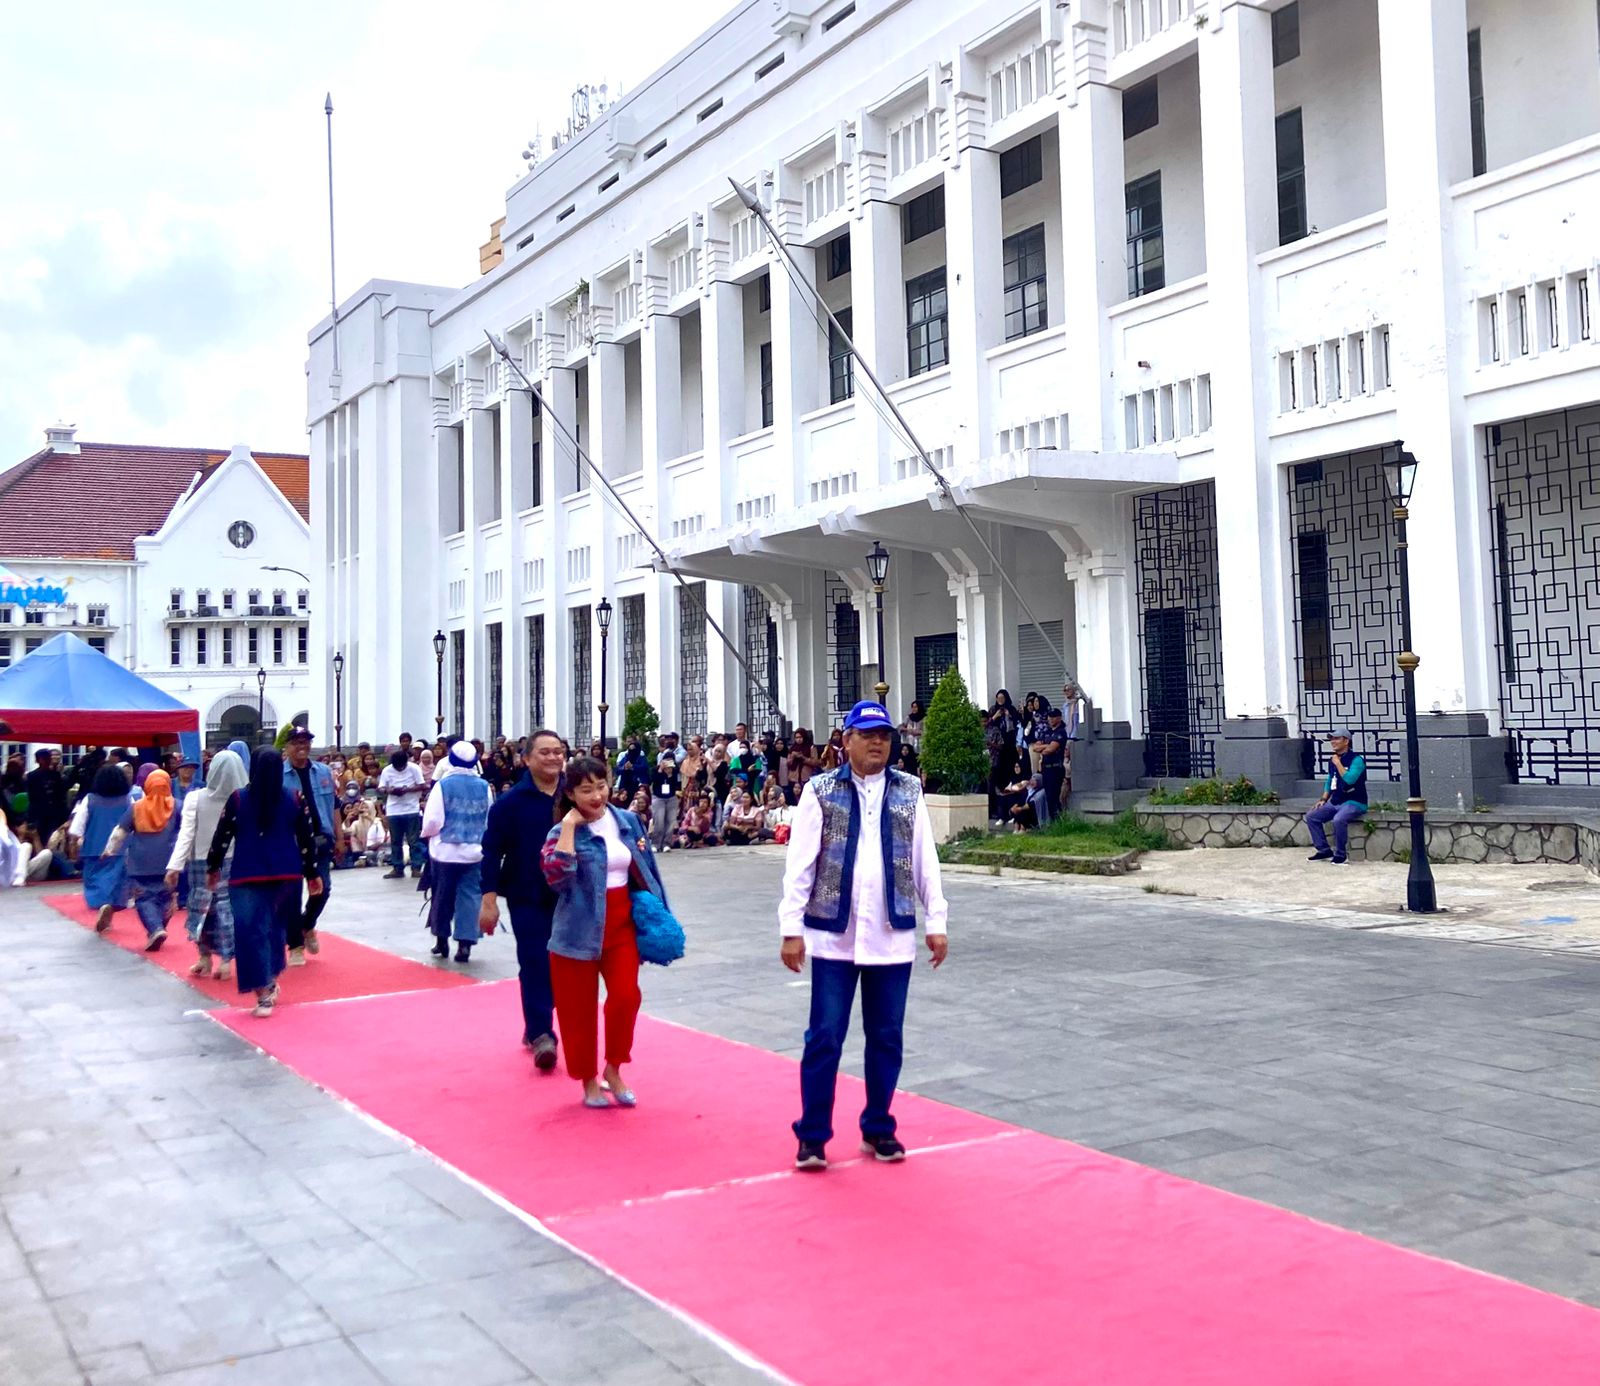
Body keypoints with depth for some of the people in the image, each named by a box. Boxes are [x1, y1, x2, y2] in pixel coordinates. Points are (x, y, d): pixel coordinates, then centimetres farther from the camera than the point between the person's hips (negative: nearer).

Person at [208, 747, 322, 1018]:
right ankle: (271, 982, 32)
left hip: (248, 875, -3)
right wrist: (313, 872, 11)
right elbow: (306, 838, 3)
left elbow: (222, 836, 2)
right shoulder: (294, 799, 0)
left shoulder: (237, 800, -4)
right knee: (275, 926, 20)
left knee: (251, 930, -1)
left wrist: (213, 867, 17)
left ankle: (264, 995, -8)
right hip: (286, 874, 3)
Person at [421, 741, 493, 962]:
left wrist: (427, 834, 9)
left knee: (443, 895, 13)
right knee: (470, 896, 4)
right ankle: (464, 944, -1)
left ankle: (442, 940, 24)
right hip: (475, 851, 1)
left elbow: (433, 821, -11)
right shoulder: (484, 786, -1)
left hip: (445, 850, -1)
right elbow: (490, 819, 6)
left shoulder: (443, 784, -9)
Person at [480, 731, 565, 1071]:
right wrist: (489, 900, -10)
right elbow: (492, 852, -6)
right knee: (535, 963, -9)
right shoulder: (511, 802, -6)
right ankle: (540, 1034, -5)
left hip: (567, 896, 3)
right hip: (526, 898, -3)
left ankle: (537, 1027, 26)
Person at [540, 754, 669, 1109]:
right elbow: (556, 874, -28)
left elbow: (644, 869, 13)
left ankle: (613, 1070, 13)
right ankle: (589, 1080, 24)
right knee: (579, 1009, 6)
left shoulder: (627, 821, 4)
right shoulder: (564, 831, -9)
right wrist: (570, 825, -24)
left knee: (626, 996, -9)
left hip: (621, 925, 3)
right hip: (579, 929, -3)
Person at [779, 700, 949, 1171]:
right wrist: (791, 928, -8)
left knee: (887, 1037, 10)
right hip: (834, 936, -2)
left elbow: (925, 861, 7)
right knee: (824, 1037, 1)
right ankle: (812, 1135, 12)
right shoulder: (821, 792, -1)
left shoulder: (909, 793, 6)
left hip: (892, 937, 3)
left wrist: (936, 923, 4)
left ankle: (878, 1127, 25)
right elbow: (799, 863, -3)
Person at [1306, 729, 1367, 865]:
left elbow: (1349, 779, -29)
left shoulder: (1356, 760, -14)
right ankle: (1324, 851, 2)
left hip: (1354, 803, -8)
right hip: (1335, 802, 8)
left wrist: (1338, 763, -20)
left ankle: (1340, 854, -17)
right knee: (1311, 817, -5)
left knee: (1338, 819, -35)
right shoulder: (1332, 760, 10)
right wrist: (1323, 799, 12)